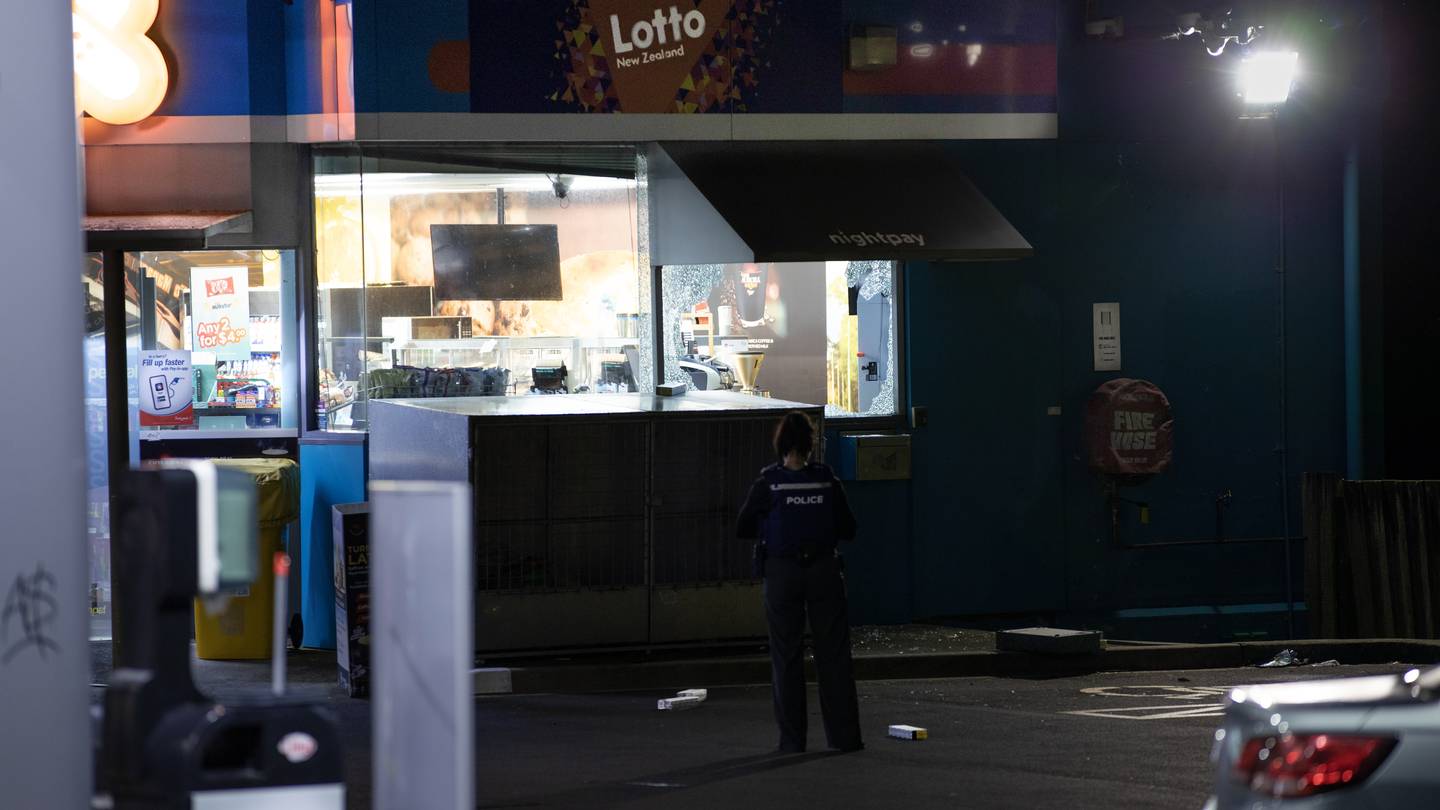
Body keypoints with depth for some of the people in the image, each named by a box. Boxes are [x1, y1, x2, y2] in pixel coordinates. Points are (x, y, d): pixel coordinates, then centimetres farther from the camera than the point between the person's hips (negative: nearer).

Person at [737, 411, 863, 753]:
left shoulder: (768, 483, -8)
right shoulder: (826, 481, -3)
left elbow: (743, 529, 0)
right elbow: (848, 529, 5)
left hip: (782, 573, -1)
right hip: (824, 570, 1)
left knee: (787, 655, 6)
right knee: (834, 652, 7)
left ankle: (792, 738, 4)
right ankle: (844, 734, 7)